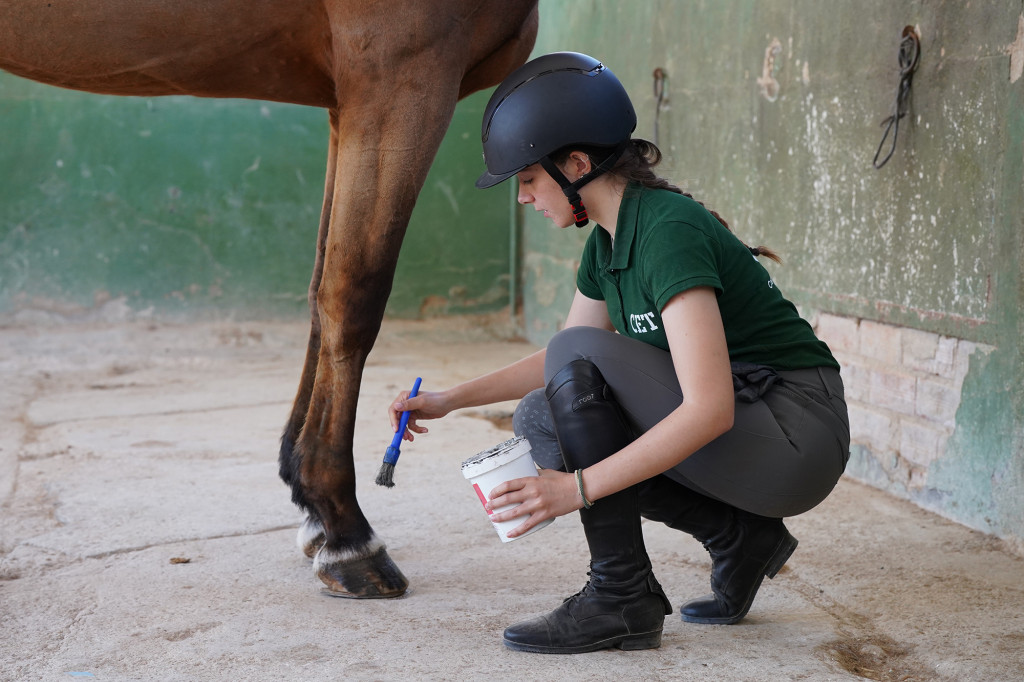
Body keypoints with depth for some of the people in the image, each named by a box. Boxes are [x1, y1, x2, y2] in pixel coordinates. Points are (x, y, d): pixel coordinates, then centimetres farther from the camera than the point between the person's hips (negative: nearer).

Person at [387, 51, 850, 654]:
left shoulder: (668, 231, -22)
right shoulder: (608, 242, 6)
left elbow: (709, 410, -30)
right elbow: (558, 361, 21)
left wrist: (579, 487, -30)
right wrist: (449, 400, 14)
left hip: (799, 439, -9)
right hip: (741, 428, 9)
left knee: (581, 361, -20)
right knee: (541, 420, 1)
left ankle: (623, 600, -12)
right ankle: (739, 534, 4)